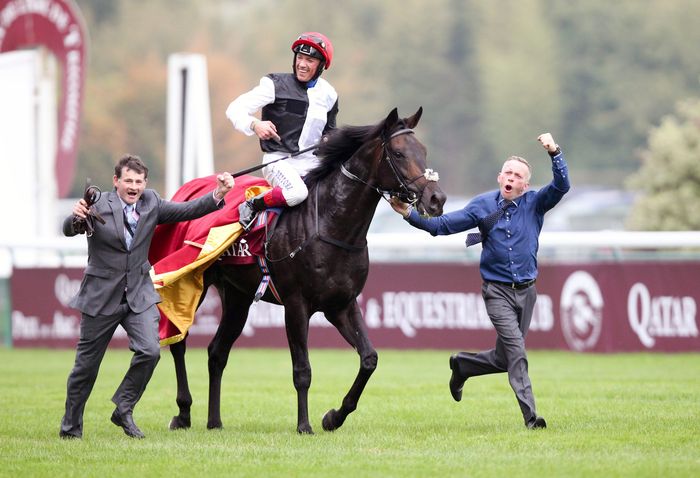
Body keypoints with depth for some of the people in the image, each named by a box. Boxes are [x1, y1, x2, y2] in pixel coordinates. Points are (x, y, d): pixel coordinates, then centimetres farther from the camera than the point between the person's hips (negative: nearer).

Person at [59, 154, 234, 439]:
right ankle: (70, 427, 23)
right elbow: (69, 231, -26)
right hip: (101, 297, -3)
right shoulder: (99, 206, -13)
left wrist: (218, 194, -18)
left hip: (139, 295, 3)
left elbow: (187, 211, -2)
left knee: (150, 351, -18)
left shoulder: (151, 204, 1)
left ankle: (123, 410, 1)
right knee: (86, 365, 6)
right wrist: (77, 217, -50)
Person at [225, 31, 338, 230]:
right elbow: (235, 109, -7)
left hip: (312, 164, 5)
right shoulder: (276, 85, -3)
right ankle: (250, 206, -12)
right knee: (297, 192, -36)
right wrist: (254, 125, -28)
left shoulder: (328, 94, 12)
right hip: (279, 160, -5)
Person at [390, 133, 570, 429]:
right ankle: (530, 415, -19)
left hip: (526, 291, 3)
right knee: (515, 349, -18)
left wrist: (555, 154, -29)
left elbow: (561, 186, -14)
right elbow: (442, 225, -1)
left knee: (504, 358, 12)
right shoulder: (483, 206, 0)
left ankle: (462, 365, 40)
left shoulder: (534, 204, 2)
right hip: (497, 291, -3)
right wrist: (410, 214, -13)